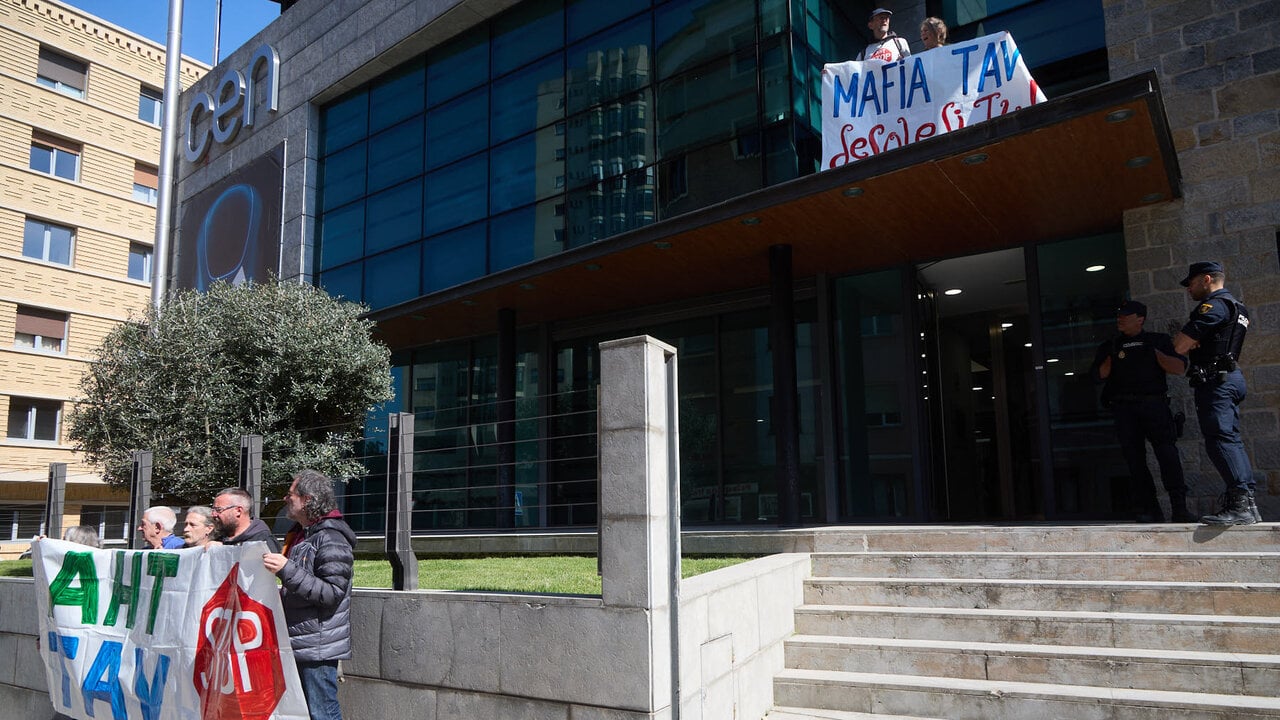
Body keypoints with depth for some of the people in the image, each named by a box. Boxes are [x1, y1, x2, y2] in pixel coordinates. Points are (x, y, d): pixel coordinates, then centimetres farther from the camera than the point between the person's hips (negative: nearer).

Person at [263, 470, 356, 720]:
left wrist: (287, 570, -28)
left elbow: (332, 593, -24)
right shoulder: (299, 534, 16)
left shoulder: (331, 539, -16)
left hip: (318, 648, -10)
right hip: (297, 643, 10)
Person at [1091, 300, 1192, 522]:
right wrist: (1113, 356, -3)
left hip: (1154, 404, -2)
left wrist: (1154, 353, -5)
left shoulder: (1158, 340, 13)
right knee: (1134, 458, -1)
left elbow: (1180, 368, 3)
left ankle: (1179, 508, -12)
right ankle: (1147, 509, 4)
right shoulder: (1110, 346, 18)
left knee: (1167, 452, -13)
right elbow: (1100, 375, 8)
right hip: (1124, 409, 2)